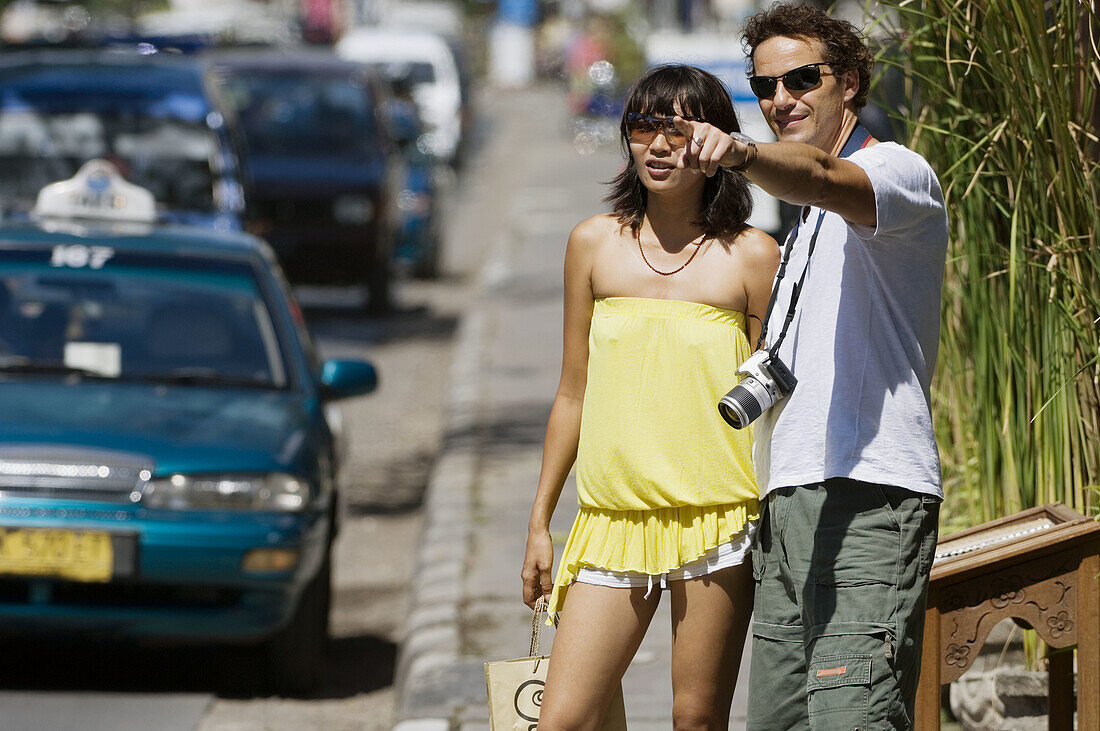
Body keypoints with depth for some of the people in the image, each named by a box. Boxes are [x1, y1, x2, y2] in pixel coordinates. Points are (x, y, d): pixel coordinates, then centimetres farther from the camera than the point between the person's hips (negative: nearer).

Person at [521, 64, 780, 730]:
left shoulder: (753, 256, 1)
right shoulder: (595, 243, 9)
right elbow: (574, 394, 15)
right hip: (612, 524, 3)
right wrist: (540, 524, 14)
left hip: (717, 521, -2)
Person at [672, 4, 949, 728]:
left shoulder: (899, 172, -1)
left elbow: (822, 178, -26)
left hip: (867, 502, -9)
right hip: (790, 505, 9)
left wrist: (740, 152, -45)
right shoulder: (808, 225, 28)